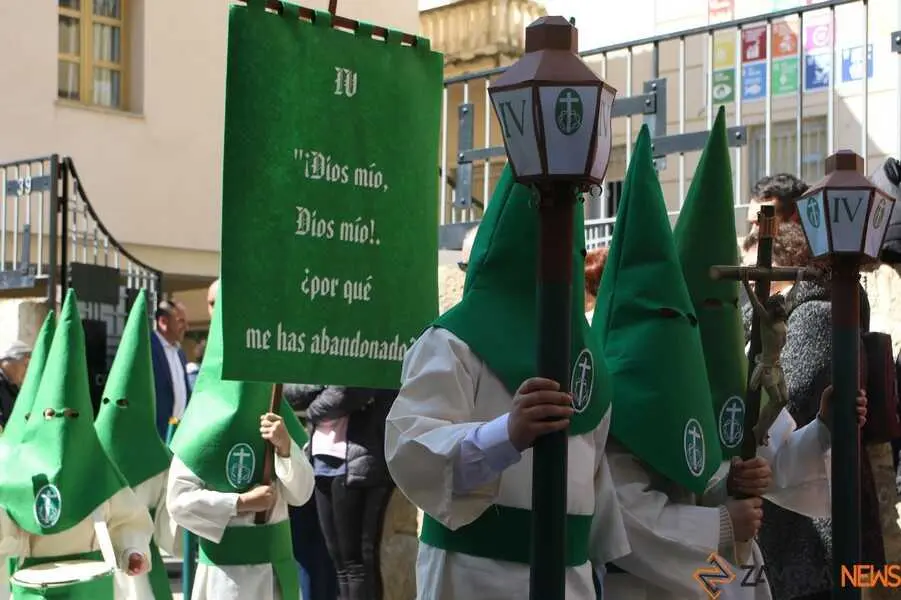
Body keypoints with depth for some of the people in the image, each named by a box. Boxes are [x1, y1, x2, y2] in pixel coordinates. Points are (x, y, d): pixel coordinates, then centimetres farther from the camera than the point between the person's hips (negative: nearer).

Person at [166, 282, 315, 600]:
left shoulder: (276, 417, 5)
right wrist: (242, 502, -16)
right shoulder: (209, 423, -11)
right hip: (229, 571, -5)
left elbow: (301, 494, 3)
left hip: (277, 566, 6)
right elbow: (178, 500, -13)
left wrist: (286, 447, -12)